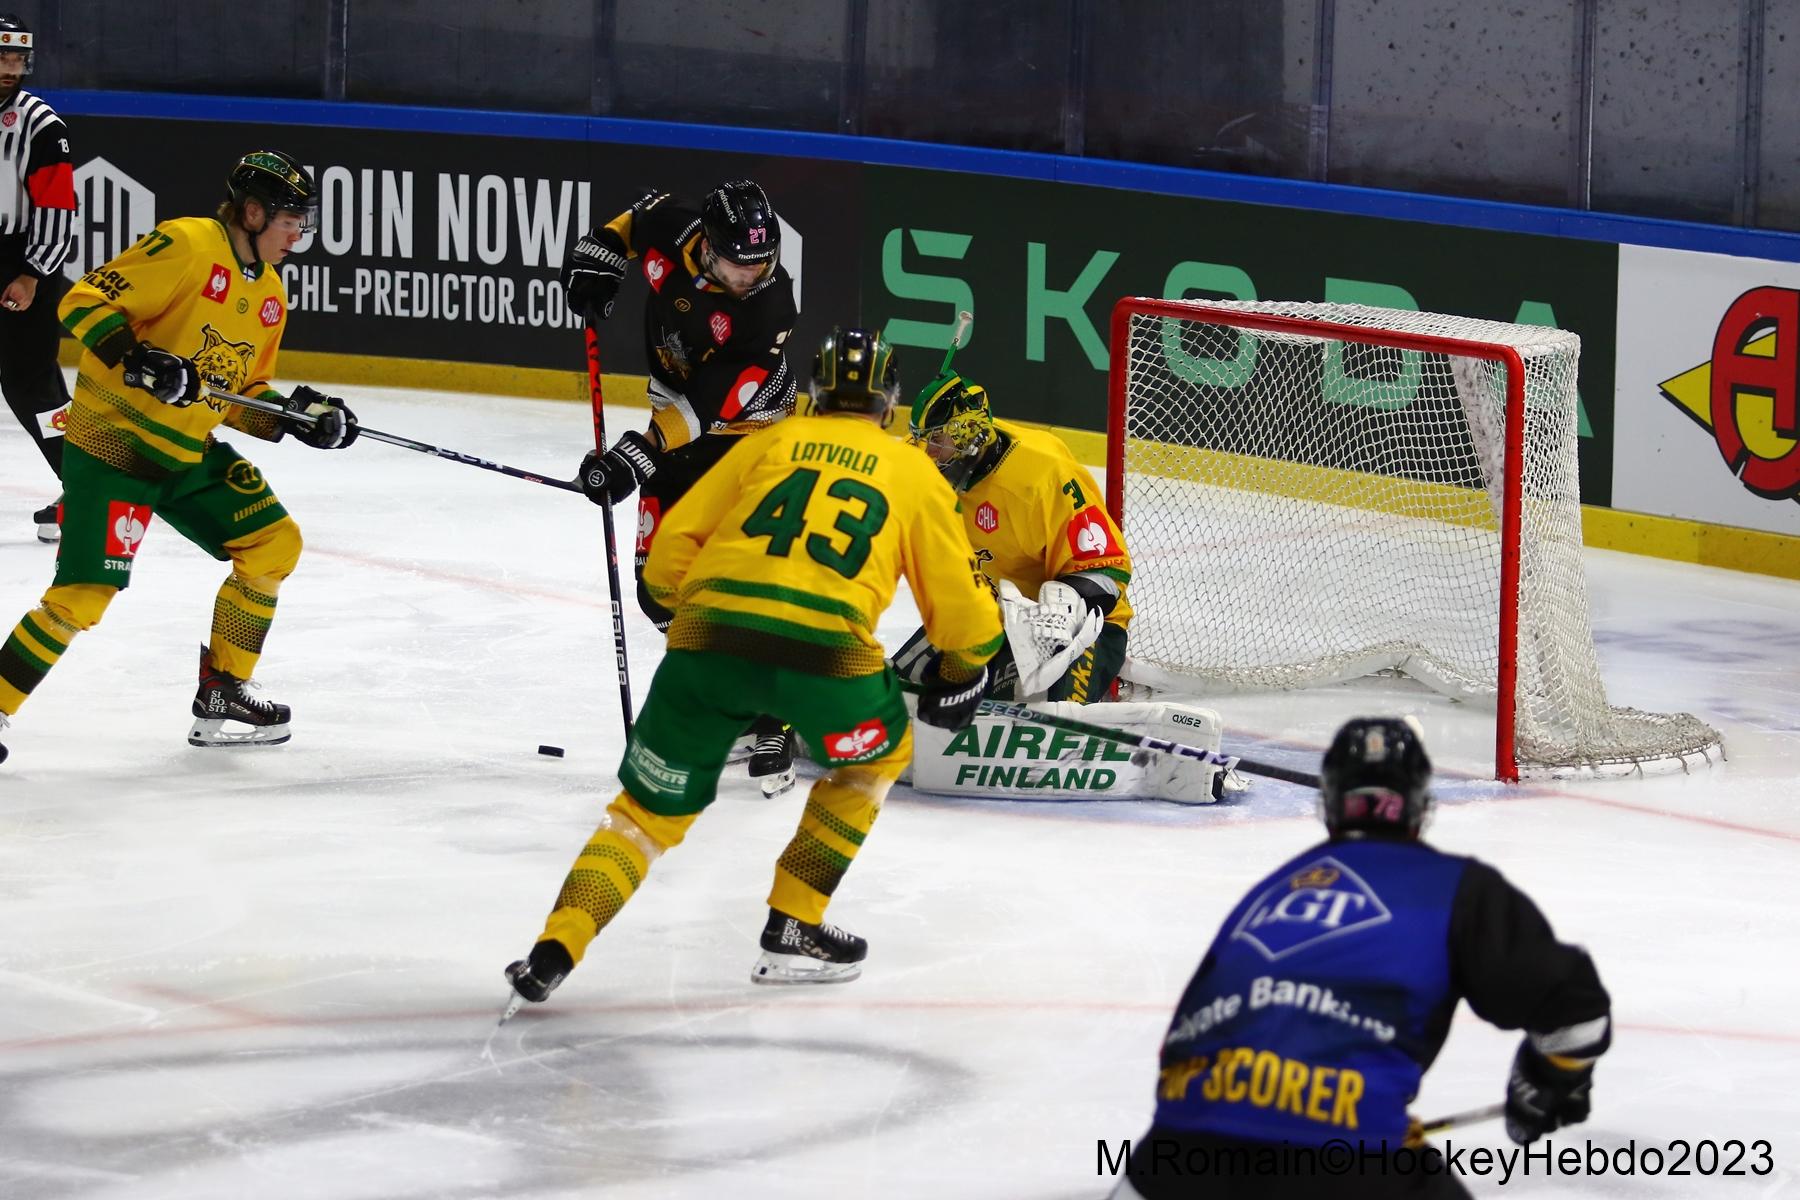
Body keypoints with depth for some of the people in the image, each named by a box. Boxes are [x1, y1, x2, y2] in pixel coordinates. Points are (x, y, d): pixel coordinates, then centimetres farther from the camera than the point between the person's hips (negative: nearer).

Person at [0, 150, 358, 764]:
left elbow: (241, 393, 19)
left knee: (275, 544, 5)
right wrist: (135, 358, -30)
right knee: (84, 596, -15)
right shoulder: (186, 246, -15)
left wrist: (297, 416, 2)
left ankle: (221, 697, 15)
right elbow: (84, 301, -18)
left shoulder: (269, 293, 12)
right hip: (111, 441, -9)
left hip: (189, 455, 9)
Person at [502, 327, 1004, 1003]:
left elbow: (670, 551, 19)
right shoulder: (914, 473, 22)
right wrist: (963, 669, 42)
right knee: (879, 754, 30)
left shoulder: (768, 444, 24)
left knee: (651, 807, 16)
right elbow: (958, 600, 23)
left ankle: (555, 950, -4)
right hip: (826, 646, -2)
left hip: (708, 640, 2)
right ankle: (792, 929, 23)